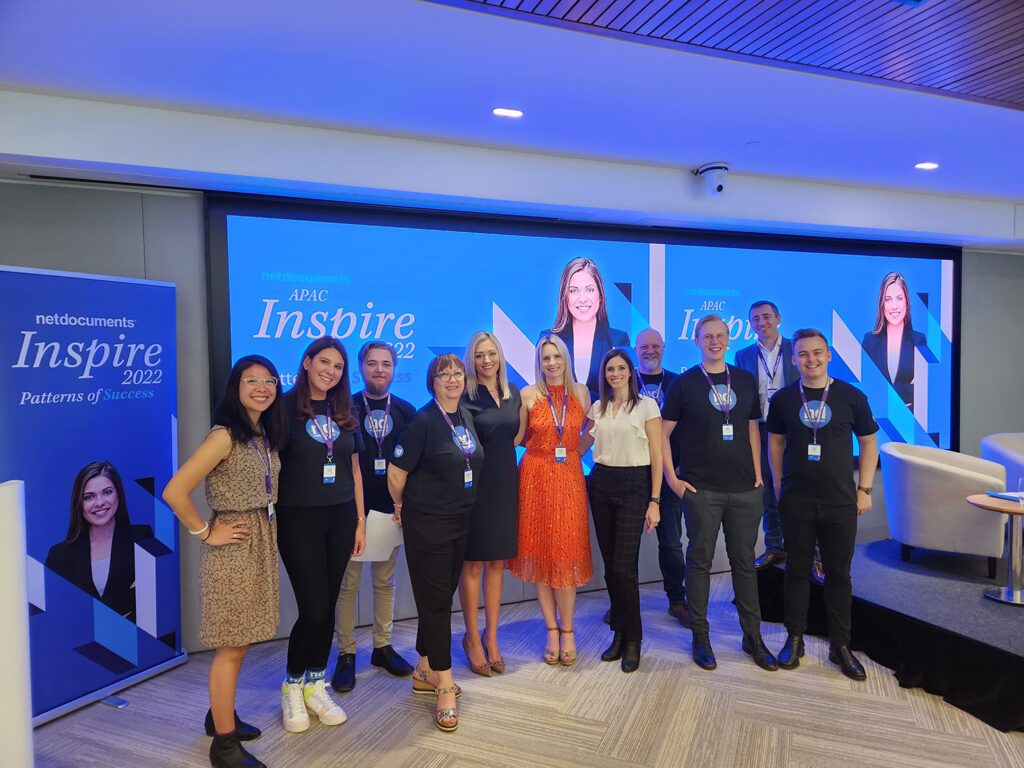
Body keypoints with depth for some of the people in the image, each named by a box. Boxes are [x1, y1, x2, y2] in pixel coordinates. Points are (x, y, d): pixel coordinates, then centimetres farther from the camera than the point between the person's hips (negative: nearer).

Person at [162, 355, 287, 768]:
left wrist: (270, 531, 6)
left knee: (240, 641, 19)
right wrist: (207, 534, -14)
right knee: (232, 647, 3)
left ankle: (221, 715, 38)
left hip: (263, 544, 8)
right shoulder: (225, 436, -18)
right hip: (233, 548, -8)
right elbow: (174, 492, -22)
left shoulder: (265, 436, 7)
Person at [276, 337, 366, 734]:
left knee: (328, 606, 10)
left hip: (340, 517, 5)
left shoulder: (344, 414, 9)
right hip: (299, 518, -4)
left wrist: (360, 520, 11)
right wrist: (268, 518, -11)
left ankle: (315, 685, 28)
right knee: (314, 608, -4)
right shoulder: (286, 407, -5)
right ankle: (292, 685, 21)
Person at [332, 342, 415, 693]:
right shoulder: (345, 408, -2)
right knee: (348, 582, 5)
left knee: (385, 580, 13)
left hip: (391, 508, 3)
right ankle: (346, 654, 18)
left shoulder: (406, 411, 6)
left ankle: (382, 647, 28)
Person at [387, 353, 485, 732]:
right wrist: (402, 506, 1)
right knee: (434, 600, 0)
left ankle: (424, 672, 31)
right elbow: (396, 473, -13)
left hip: (460, 521, 7)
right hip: (427, 524, -7)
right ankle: (444, 687, 10)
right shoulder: (423, 421, -16)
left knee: (444, 595, 15)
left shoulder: (466, 416, 7)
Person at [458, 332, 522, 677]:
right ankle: (472, 638, 22)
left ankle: (491, 637, 26)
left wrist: (500, 451, 8)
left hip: (505, 482, 5)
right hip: (475, 483, -5)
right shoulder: (465, 396, -8)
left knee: (497, 563, 13)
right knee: (473, 565, 5)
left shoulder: (513, 393, 9)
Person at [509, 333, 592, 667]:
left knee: (567, 554, 0)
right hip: (536, 477, -1)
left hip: (569, 478, 1)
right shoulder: (528, 395, 0)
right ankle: (552, 630, 16)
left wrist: (569, 451, 6)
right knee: (540, 553, 3)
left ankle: (567, 631, 13)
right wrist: (544, 448, -1)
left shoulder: (581, 393, 6)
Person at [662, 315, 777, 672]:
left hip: (744, 489, 3)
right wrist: (672, 478, -5)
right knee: (700, 560, 5)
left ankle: (753, 636, 24)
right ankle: (700, 636, 18)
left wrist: (758, 474, 9)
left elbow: (752, 428, 17)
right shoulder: (684, 383, -2)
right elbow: (663, 433, 0)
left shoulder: (746, 381, 9)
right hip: (701, 490, -3)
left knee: (744, 561, 11)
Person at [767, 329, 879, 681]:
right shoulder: (783, 398, 2)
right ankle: (794, 639, 21)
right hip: (796, 502, 0)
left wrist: (865, 489, 1)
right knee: (797, 570, 8)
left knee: (839, 573, 8)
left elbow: (868, 443, 6)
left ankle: (840, 645, 21)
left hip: (841, 502, 0)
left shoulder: (851, 397, 0)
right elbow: (775, 442, 11)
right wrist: (779, 485, 6)